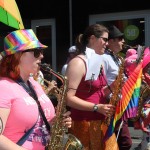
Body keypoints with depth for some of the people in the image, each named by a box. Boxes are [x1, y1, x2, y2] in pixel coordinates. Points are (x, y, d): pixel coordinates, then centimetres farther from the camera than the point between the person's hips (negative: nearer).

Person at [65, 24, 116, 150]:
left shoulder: (98, 63, 13)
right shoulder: (78, 63, -15)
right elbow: (68, 98, -21)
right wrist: (96, 107, -25)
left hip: (101, 122, 9)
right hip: (84, 124, -8)